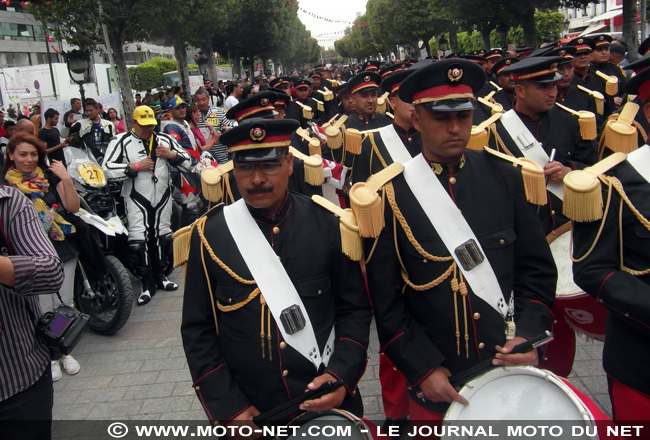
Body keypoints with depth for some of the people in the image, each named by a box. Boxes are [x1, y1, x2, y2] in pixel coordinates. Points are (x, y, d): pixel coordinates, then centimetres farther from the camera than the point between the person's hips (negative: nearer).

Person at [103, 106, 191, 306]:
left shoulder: (165, 139, 9)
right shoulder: (121, 141, -4)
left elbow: (187, 163, 11)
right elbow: (108, 169, -15)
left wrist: (172, 155, -9)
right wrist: (136, 166, -18)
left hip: (162, 197, 4)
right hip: (137, 199, -4)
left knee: (162, 237, 14)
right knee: (138, 241, -10)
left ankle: (160, 276, 31)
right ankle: (147, 284, 3)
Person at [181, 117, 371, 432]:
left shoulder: (327, 225, -9)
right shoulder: (209, 235, -9)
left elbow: (355, 309, -2)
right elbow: (197, 331, -4)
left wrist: (342, 376, -15)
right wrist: (228, 409, -9)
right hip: (247, 411, 0)